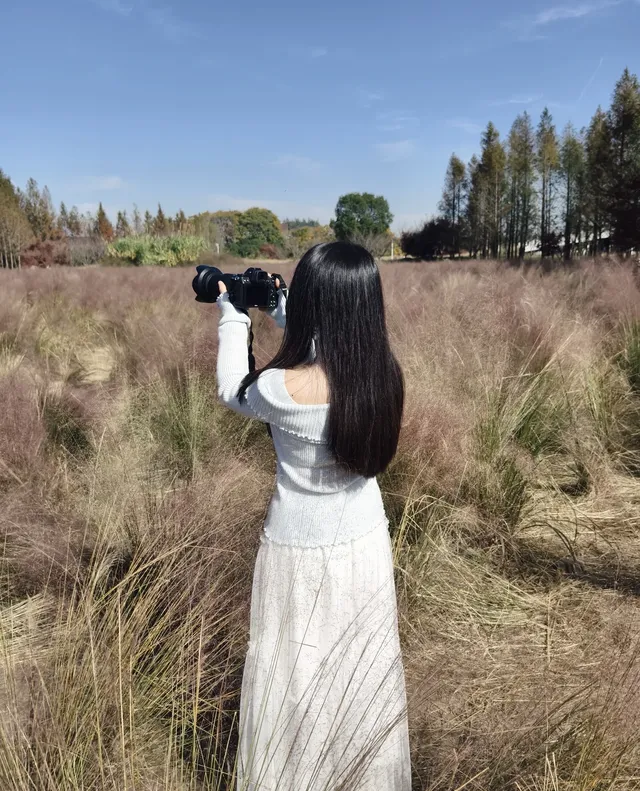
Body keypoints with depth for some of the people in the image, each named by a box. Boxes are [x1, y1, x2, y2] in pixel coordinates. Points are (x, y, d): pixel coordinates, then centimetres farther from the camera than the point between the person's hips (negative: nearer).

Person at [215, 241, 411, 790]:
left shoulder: (283, 388, -27)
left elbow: (232, 393, -4)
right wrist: (280, 311, 12)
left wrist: (233, 316, 6)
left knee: (295, 682, 17)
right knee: (364, 675, 24)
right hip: (367, 545, 5)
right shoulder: (384, 373, -12)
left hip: (302, 555, -5)